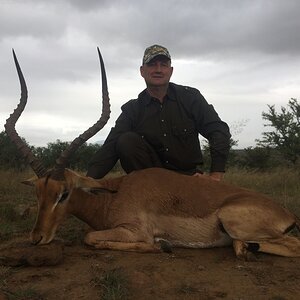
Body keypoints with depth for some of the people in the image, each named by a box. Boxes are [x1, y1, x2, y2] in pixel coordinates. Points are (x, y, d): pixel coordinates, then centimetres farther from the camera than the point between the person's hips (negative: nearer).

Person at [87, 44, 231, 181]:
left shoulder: (190, 97, 0)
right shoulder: (132, 109, 1)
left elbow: (219, 130, -5)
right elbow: (110, 148, -10)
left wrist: (216, 176, -18)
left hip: (188, 175, -1)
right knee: (126, 141, -21)